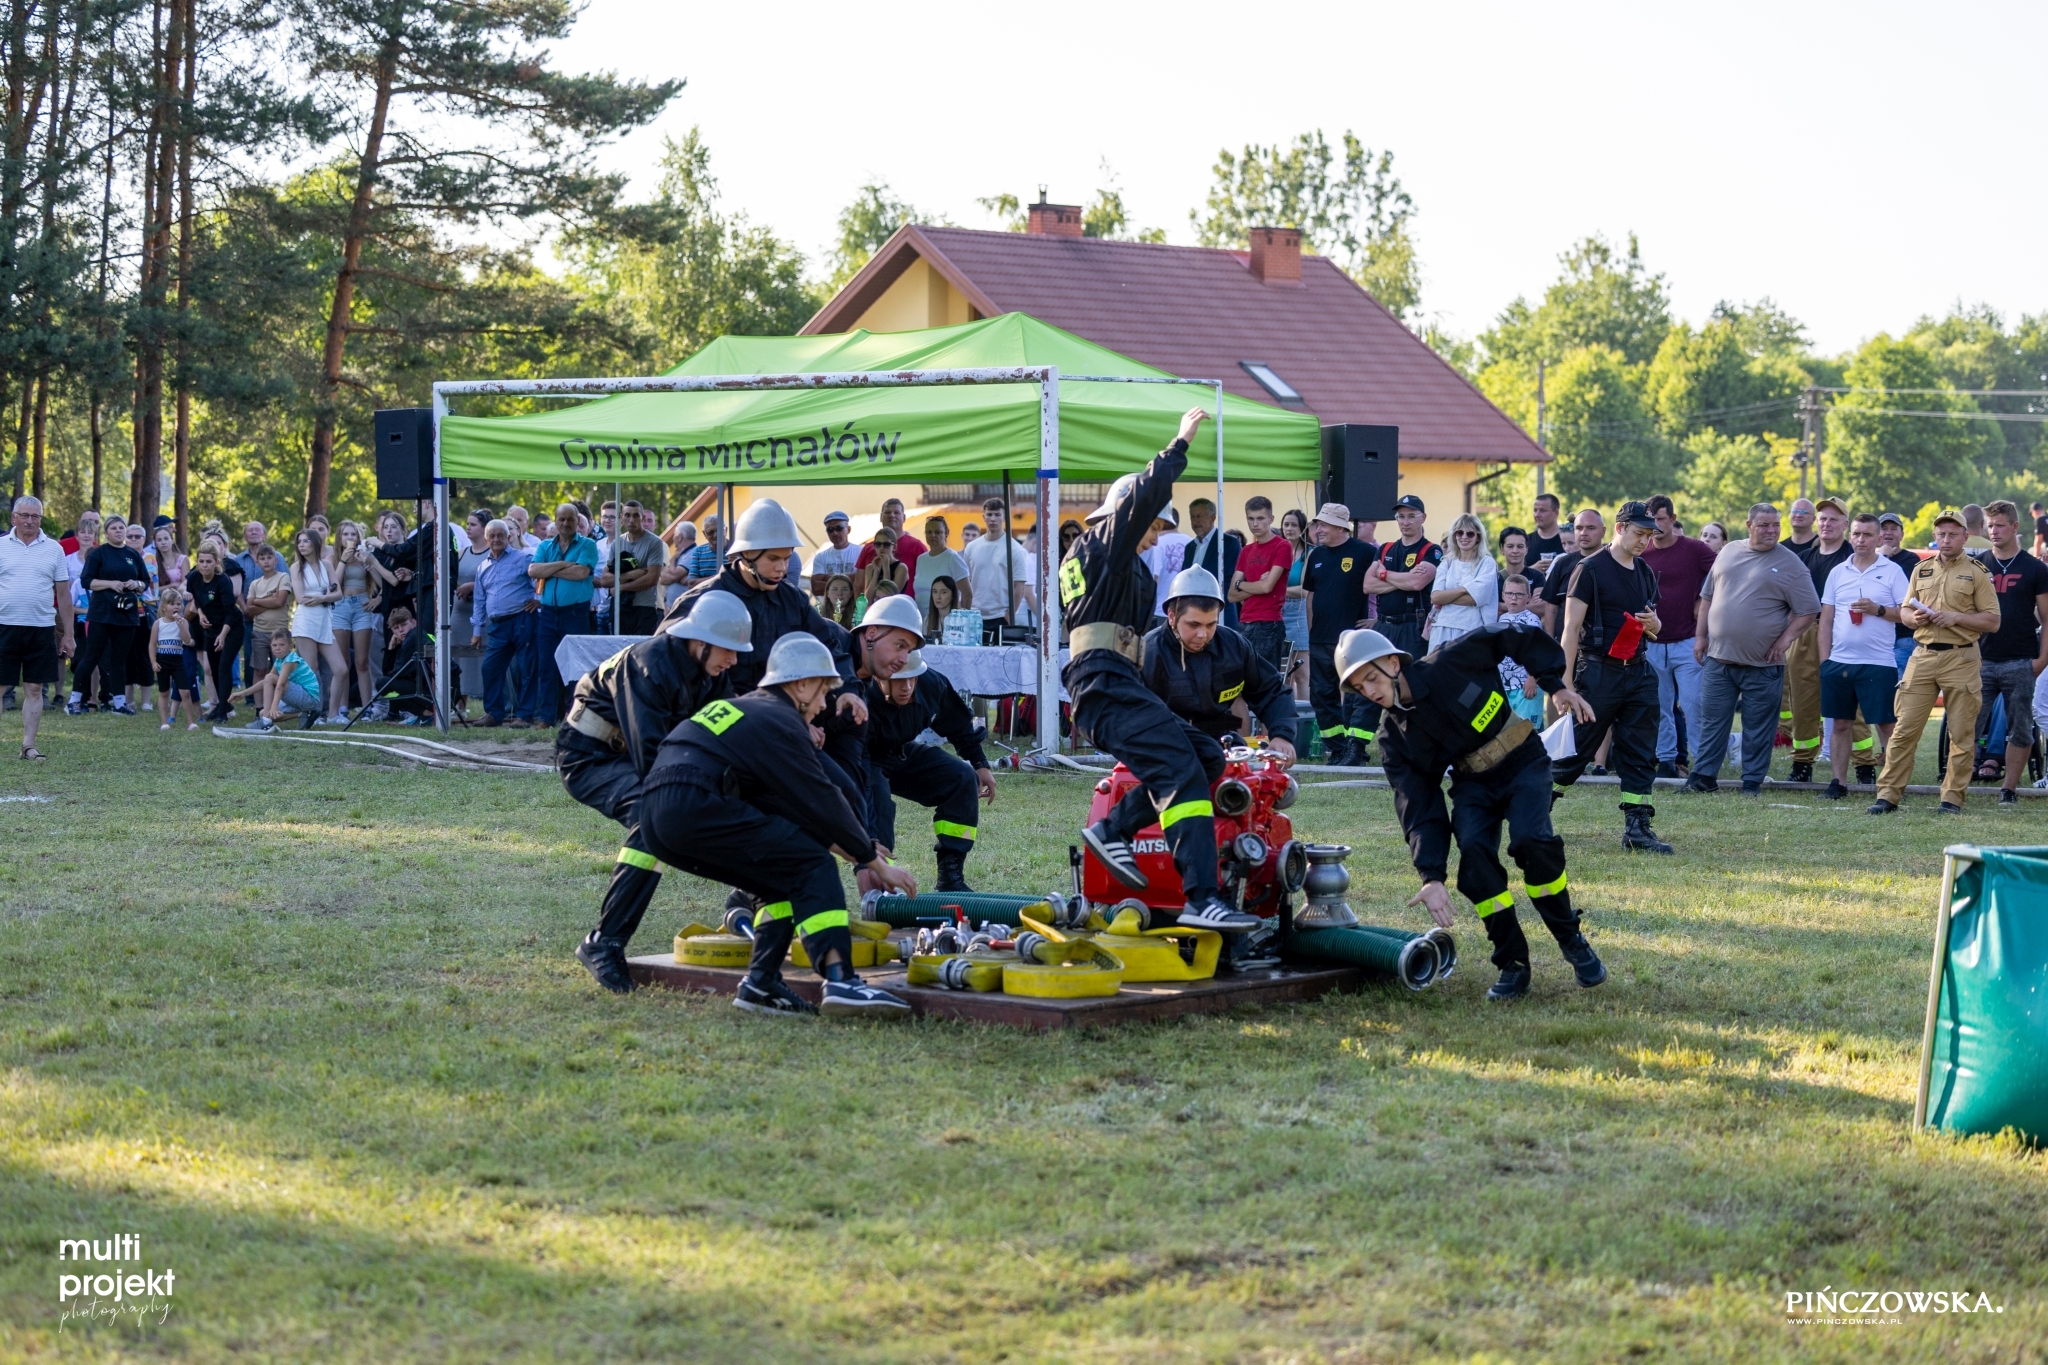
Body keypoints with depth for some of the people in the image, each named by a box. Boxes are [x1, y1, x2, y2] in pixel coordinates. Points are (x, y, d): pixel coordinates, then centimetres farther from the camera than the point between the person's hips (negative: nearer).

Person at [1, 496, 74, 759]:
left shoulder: (53, 549, 7)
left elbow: (63, 593, 10)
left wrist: (68, 634, 7)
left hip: (41, 628, 1)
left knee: (34, 689, 4)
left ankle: (29, 745, 10)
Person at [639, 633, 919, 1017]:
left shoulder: (738, 708, 29)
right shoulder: (779, 721, 1)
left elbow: (795, 805, 32)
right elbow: (821, 801, -1)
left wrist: (855, 850, 31)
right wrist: (876, 863, 8)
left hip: (659, 819, 9)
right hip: (695, 808, -9)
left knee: (782, 878, 19)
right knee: (812, 867, -7)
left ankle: (761, 983, 9)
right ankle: (840, 981, -21)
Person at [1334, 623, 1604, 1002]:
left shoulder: (1451, 664, -19)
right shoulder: (1394, 737, -8)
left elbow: (1516, 640, -6)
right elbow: (1417, 808, -11)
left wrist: (1556, 686, -11)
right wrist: (1431, 877, -22)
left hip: (1523, 763, -3)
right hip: (1472, 783, 3)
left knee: (1530, 840, -29)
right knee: (1473, 850, -26)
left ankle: (1572, 941, -6)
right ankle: (1512, 964, -12)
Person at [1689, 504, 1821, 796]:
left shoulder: (1789, 564, -3)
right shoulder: (1729, 552, 10)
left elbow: (1809, 610, -3)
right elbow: (1708, 596, 17)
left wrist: (1785, 639, -11)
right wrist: (1700, 635, 12)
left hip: (1762, 664, -3)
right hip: (1718, 657, 3)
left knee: (1758, 728, 4)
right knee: (1711, 720, 4)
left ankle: (1753, 782, 12)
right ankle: (1703, 776, 10)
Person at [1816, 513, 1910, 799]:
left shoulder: (1892, 571, 1)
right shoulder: (1837, 572, 11)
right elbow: (1826, 618, 12)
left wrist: (1878, 609, -17)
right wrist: (1823, 658, 6)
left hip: (1878, 663, -4)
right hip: (1839, 661, 4)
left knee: (1886, 723, -2)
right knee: (1840, 723, 7)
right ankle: (1838, 781, 13)